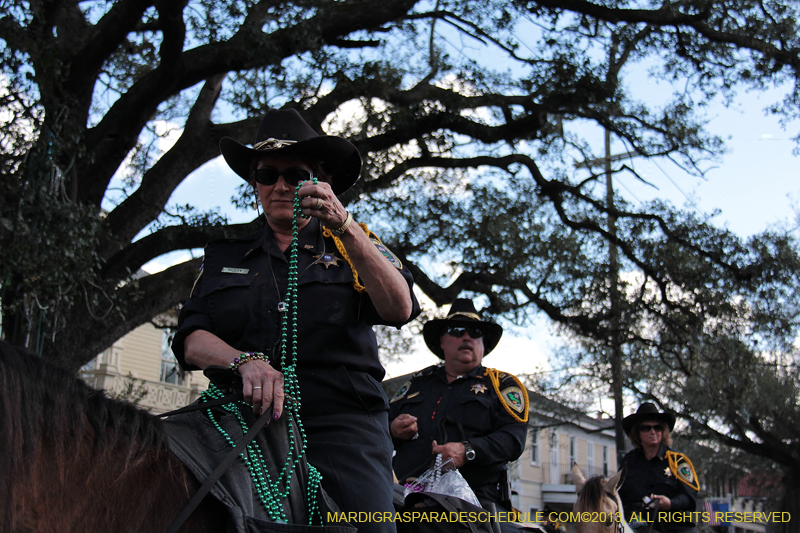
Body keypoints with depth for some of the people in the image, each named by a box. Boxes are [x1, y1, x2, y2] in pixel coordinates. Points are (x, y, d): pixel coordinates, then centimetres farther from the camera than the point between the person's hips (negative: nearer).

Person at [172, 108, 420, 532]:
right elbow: (190, 341, 9)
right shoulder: (224, 255, 22)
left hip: (342, 423, -1)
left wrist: (344, 227, -14)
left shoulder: (354, 246, 17)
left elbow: (399, 309, -3)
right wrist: (246, 361, -13)